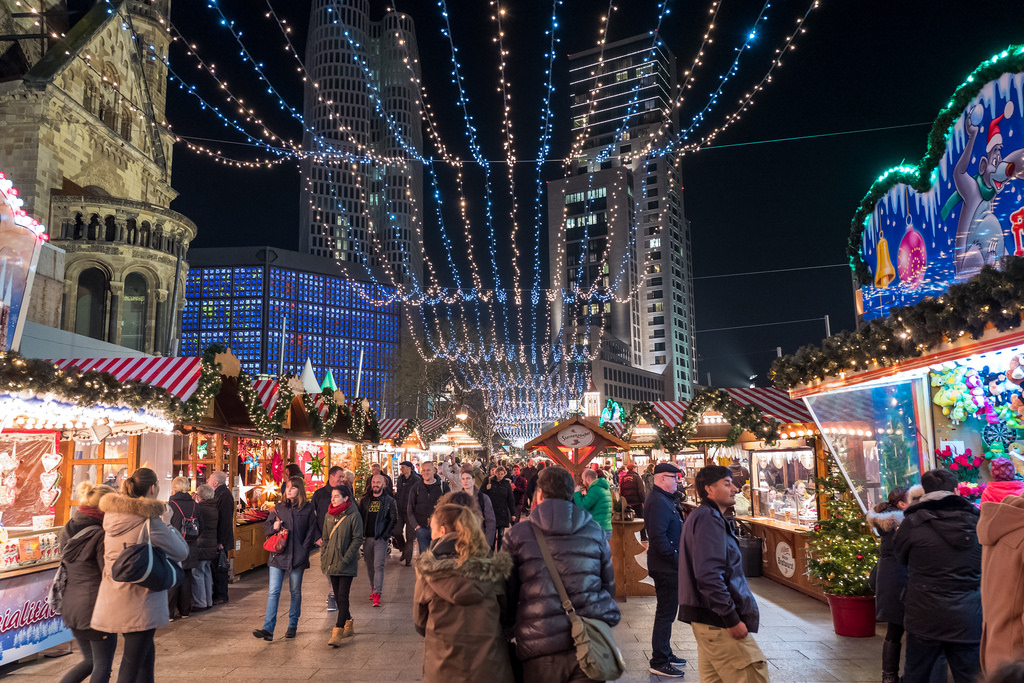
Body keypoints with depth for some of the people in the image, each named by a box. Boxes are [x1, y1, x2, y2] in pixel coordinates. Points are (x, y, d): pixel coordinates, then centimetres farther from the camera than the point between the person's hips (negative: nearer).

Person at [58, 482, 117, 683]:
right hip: (96, 606, -8)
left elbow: (66, 566, 16)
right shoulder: (101, 535, -18)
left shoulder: (68, 530, 6)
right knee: (103, 666, 7)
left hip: (71, 604, 8)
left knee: (90, 660, 23)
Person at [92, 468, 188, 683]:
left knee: (146, 651, 24)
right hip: (139, 602, -7)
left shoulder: (111, 515, 3)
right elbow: (181, 552, -11)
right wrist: (173, 532, 9)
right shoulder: (149, 521, -18)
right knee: (131, 665, 1)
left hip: (112, 599, 7)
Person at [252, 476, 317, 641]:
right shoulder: (278, 508, 8)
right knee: (273, 592, -5)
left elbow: (311, 532, 1)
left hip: (297, 557, -2)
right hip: (278, 556, 2)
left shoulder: (308, 509, 0)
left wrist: (303, 550, -7)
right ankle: (268, 628, -6)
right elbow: (266, 526, 12)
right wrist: (273, 527, -10)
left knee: (295, 592, 10)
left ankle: (292, 626, 23)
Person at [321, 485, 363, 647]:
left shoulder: (353, 515, -10)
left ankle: (338, 632, -7)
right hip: (332, 563, 6)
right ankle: (348, 626, 28)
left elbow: (357, 540, -10)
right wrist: (323, 559, 6)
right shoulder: (329, 515, 8)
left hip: (346, 565, -6)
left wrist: (345, 559, -15)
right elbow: (325, 538, 15)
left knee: (343, 597, -8)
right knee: (338, 597, 13)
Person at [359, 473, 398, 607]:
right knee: (369, 565, 12)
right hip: (367, 538, 4)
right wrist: (361, 534, 0)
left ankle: (377, 594, -11)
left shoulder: (389, 501, 2)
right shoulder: (365, 500, 10)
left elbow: (394, 520, 1)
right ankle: (373, 587, 30)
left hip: (381, 538, -3)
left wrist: (386, 535, -8)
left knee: (378, 566, -10)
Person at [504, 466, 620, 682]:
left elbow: (507, 592, 6)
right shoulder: (595, 531, 8)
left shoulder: (517, 535, 1)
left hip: (541, 649, -1)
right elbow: (609, 585, 15)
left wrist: (511, 627, 21)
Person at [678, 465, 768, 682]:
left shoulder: (703, 516, 17)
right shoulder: (709, 519, -15)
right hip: (718, 619, -10)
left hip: (705, 616, 10)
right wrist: (732, 619, -21)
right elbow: (709, 575, -24)